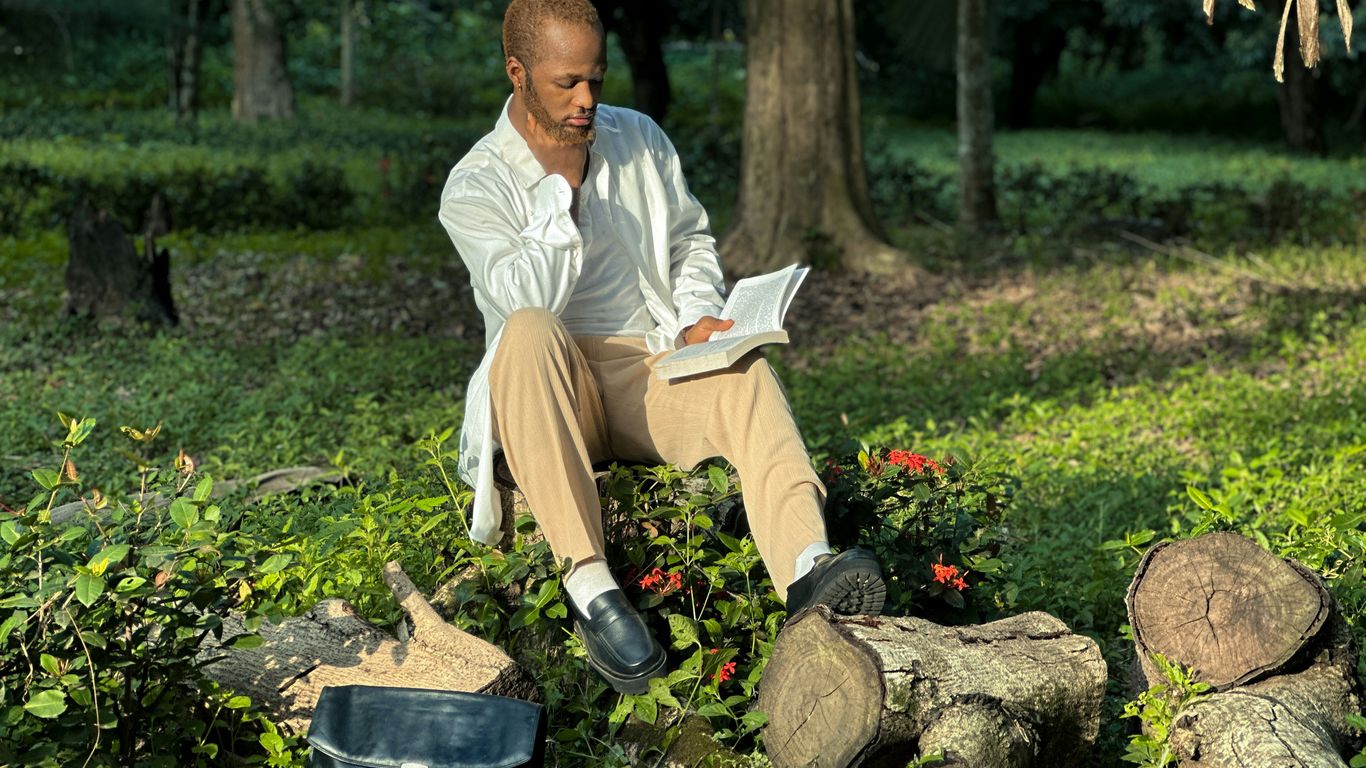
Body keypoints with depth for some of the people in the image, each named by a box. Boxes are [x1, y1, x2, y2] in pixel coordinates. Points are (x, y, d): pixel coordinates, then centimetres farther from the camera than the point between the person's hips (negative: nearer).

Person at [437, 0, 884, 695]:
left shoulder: (640, 139, 13)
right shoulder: (475, 187, -2)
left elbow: (692, 241, 23)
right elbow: (525, 301, -17)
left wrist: (697, 318, 3)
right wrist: (561, 183, -13)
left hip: (657, 377, 4)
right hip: (553, 396, -3)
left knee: (745, 373, -29)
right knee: (531, 332, -38)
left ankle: (807, 571, -52)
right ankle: (590, 586, -45)